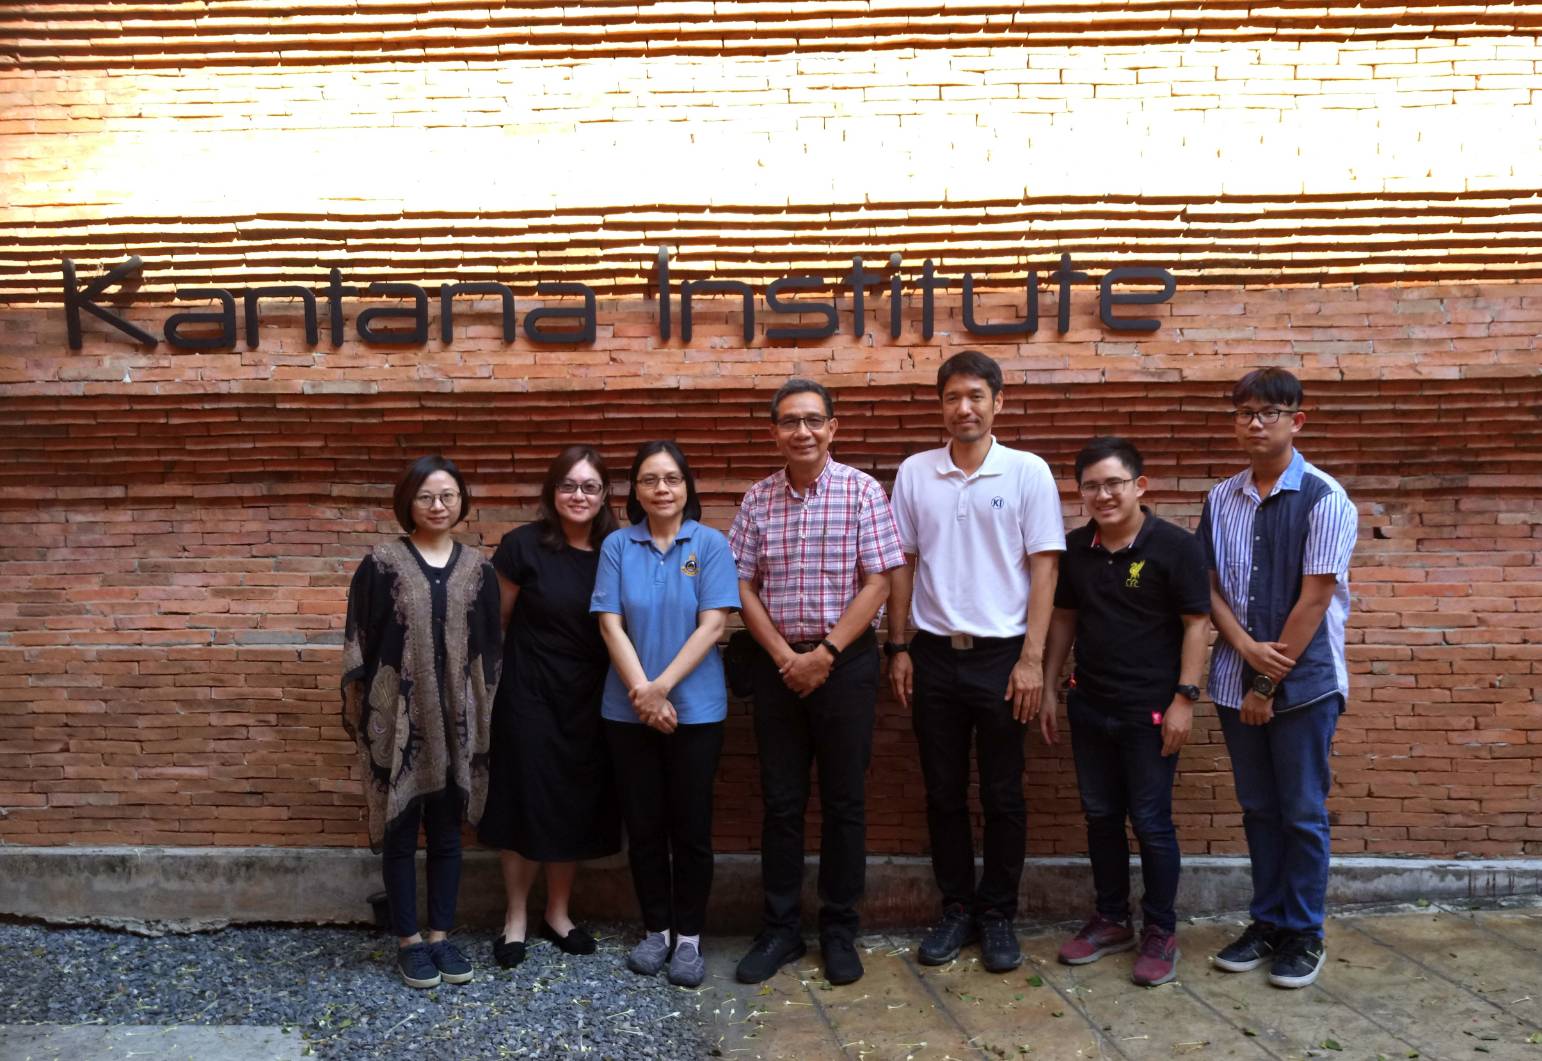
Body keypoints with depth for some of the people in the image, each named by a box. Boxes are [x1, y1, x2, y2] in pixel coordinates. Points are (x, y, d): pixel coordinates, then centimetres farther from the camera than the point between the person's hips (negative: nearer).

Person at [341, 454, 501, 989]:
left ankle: (441, 934, 23)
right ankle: (408, 940, 19)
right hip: (397, 719, -2)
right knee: (400, 830, 7)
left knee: (447, 830, 11)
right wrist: (359, 713, -4)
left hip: (456, 721, 3)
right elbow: (358, 641, -1)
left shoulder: (478, 569, 5)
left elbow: (492, 647, 9)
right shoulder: (381, 564, -3)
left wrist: (487, 718, 7)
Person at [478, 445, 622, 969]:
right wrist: (489, 684, 0)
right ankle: (515, 918, 21)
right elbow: (496, 621, -1)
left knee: (576, 805, 11)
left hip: (587, 700, 3)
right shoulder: (524, 546, -10)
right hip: (529, 694, -3)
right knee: (526, 803, 3)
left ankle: (558, 912, 28)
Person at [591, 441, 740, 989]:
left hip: (695, 709, -1)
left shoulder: (710, 544, -2)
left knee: (691, 826, 5)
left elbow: (713, 624, -9)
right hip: (629, 710, 2)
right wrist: (642, 691, -13)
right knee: (644, 825, 10)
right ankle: (656, 930, 25)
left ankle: (688, 937, 19)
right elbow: (611, 624, -3)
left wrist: (663, 686, -14)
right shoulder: (618, 546, 1)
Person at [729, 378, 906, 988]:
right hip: (777, 662, 3)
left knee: (844, 801, 6)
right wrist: (784, 656, -8)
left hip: (845, 661, -2)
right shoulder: (758, 499, 4)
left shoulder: (862, 491, -4)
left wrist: (825, 654, -13)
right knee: (780, 801, 9)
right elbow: (744, 586, 3)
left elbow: (876, 584, -8)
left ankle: (839, 931, 20)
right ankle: (780, 930, 21)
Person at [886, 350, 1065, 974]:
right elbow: (903, 566, 8)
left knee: (1003, 796, 7)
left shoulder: (1028, 473, -3)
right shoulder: (914, 474, 4)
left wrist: (1032, 659, -9)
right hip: (934, 656, 2)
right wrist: (898, 649, 4)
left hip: (1002, 656, -2)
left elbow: (1044, 568, -4)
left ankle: (998, 916, 22)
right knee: (943, 793, 10)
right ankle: (956, 910, 25)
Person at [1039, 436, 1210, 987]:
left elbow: (1197, 623, -10)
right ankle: (1111, 919, 29)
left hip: (1150, 712, -5)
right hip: (1089, 708, 5)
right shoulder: (1074, 548, 4)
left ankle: (1160, 931, 18)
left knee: (1151, 822, 3)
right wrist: (1048, 689, 11)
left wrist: (1184, 697, -14)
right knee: (1100, 816, 14)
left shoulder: (1175, 545, -11)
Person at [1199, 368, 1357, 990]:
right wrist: (1247, 647, -11)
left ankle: (1304, 935, 20)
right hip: (1235, 681, 4)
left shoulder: (1323, 500, -9)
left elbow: (1314, 599, -12)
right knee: (1258, 809, 14)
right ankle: (1267, 922, 27)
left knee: (1302, 813, 5)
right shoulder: (1221, 500, 5)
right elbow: (1210, 587, 6)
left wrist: (1270, 683, -11)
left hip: (1303, 681, -4)